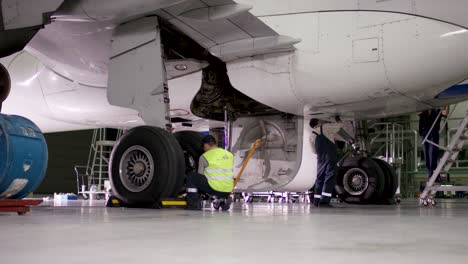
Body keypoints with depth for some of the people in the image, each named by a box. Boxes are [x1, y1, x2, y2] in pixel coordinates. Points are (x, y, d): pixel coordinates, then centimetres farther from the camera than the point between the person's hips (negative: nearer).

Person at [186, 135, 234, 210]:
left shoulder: (204, 157, 4)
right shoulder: (229, 154, 17)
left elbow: (200, 176, 12)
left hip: (213, 188, -5)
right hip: (227, 191, 5)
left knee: (191, 178, 10)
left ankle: (194, 204, 5)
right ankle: (223, 199, 14)